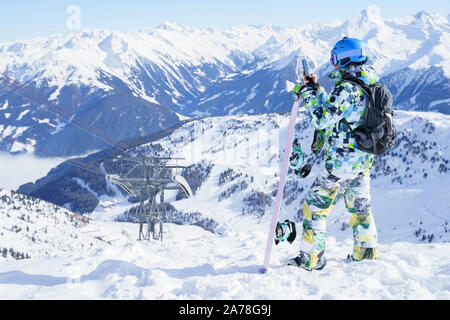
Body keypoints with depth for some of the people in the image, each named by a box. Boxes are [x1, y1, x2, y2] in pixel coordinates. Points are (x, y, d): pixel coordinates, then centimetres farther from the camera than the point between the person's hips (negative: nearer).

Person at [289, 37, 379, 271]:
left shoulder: (347, 87, -21)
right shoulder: (368, 85, 9)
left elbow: (322, 120, -22)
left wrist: (308, 95, -9)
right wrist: (316, 89, 15)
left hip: (342, 161, -9)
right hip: (364, 159, 9)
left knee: (315, 205, -1)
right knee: (360, 206, 22)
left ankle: (311, 258, 1)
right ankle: (366, 252, 31)